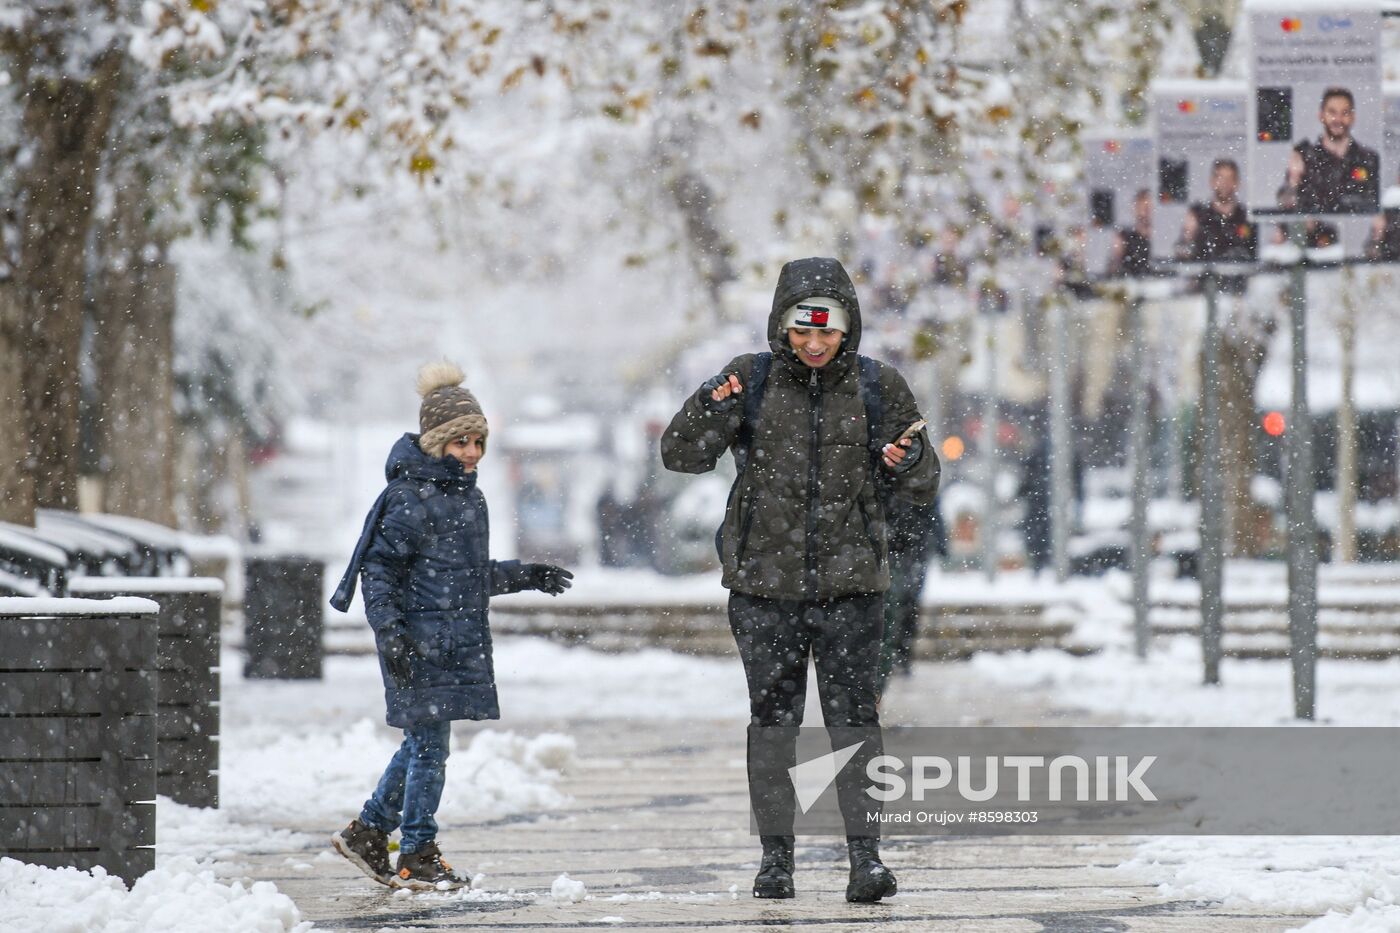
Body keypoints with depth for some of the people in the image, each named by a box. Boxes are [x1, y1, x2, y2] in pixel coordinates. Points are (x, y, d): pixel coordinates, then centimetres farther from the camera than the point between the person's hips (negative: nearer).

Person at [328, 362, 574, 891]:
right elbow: (379, 568, -14)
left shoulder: (468, 496, 13)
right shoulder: (409, 498, -13)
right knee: (429, 746, -4)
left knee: (423, 744, 13)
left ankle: (369, 832, 25)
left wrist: (525, 577, 25)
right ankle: (418, 857, 5)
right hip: (420, 642, -8)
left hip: (460, 642, 8)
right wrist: (389, 631, -21)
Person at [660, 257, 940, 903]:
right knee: (772, 719, 7)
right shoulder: (752, 380, -1)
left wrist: (906, 464, -15)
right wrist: (712, 409, -21)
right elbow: (681, 456, -1)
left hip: (849, 582, -1)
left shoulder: (877, 388, 1)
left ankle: (865, 854, -6)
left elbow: (924, 487, 9)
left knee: (853, 716, -7)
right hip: (764, 582, 1)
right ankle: (775, 855, 14)